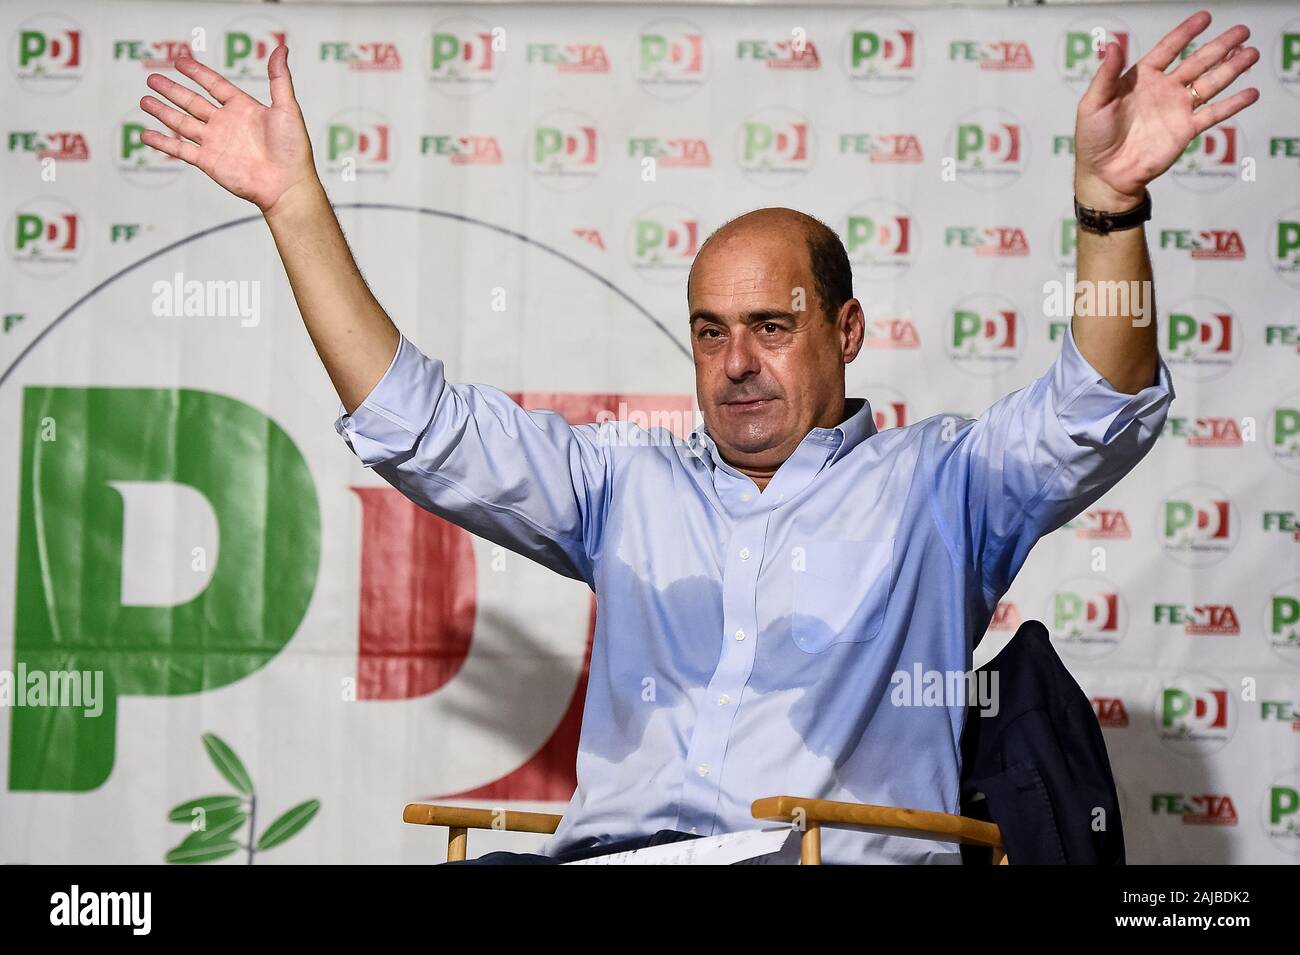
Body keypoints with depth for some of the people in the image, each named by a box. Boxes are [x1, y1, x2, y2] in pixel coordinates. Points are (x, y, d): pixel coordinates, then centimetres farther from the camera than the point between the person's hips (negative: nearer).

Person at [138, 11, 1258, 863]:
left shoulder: (935, 483, 18)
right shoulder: (627, 484, 27)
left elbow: (1100, 412, 2)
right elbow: (416, 424, 21)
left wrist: (1110, 199, -16)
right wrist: (294, 199, 15)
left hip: (841, 853, -2)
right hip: (617, 848, 3)